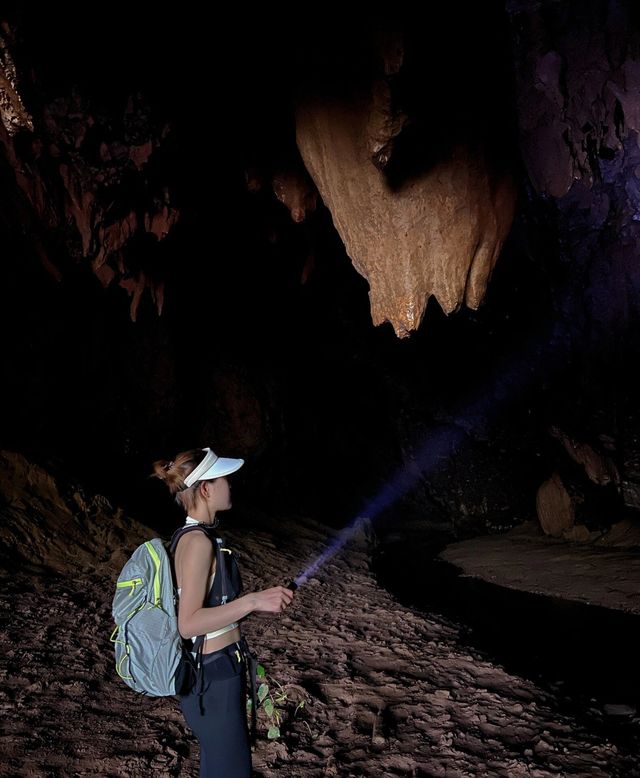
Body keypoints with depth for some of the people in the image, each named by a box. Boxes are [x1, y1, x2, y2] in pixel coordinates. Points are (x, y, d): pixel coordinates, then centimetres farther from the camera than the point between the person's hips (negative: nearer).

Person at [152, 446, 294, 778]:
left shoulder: (195, 537, 8)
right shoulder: (198, 542, -21)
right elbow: (188, 623, -25)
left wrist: (262, 601, 11)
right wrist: (252, 601, -27)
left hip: (221, 670, 9)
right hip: (212, 678, -9)